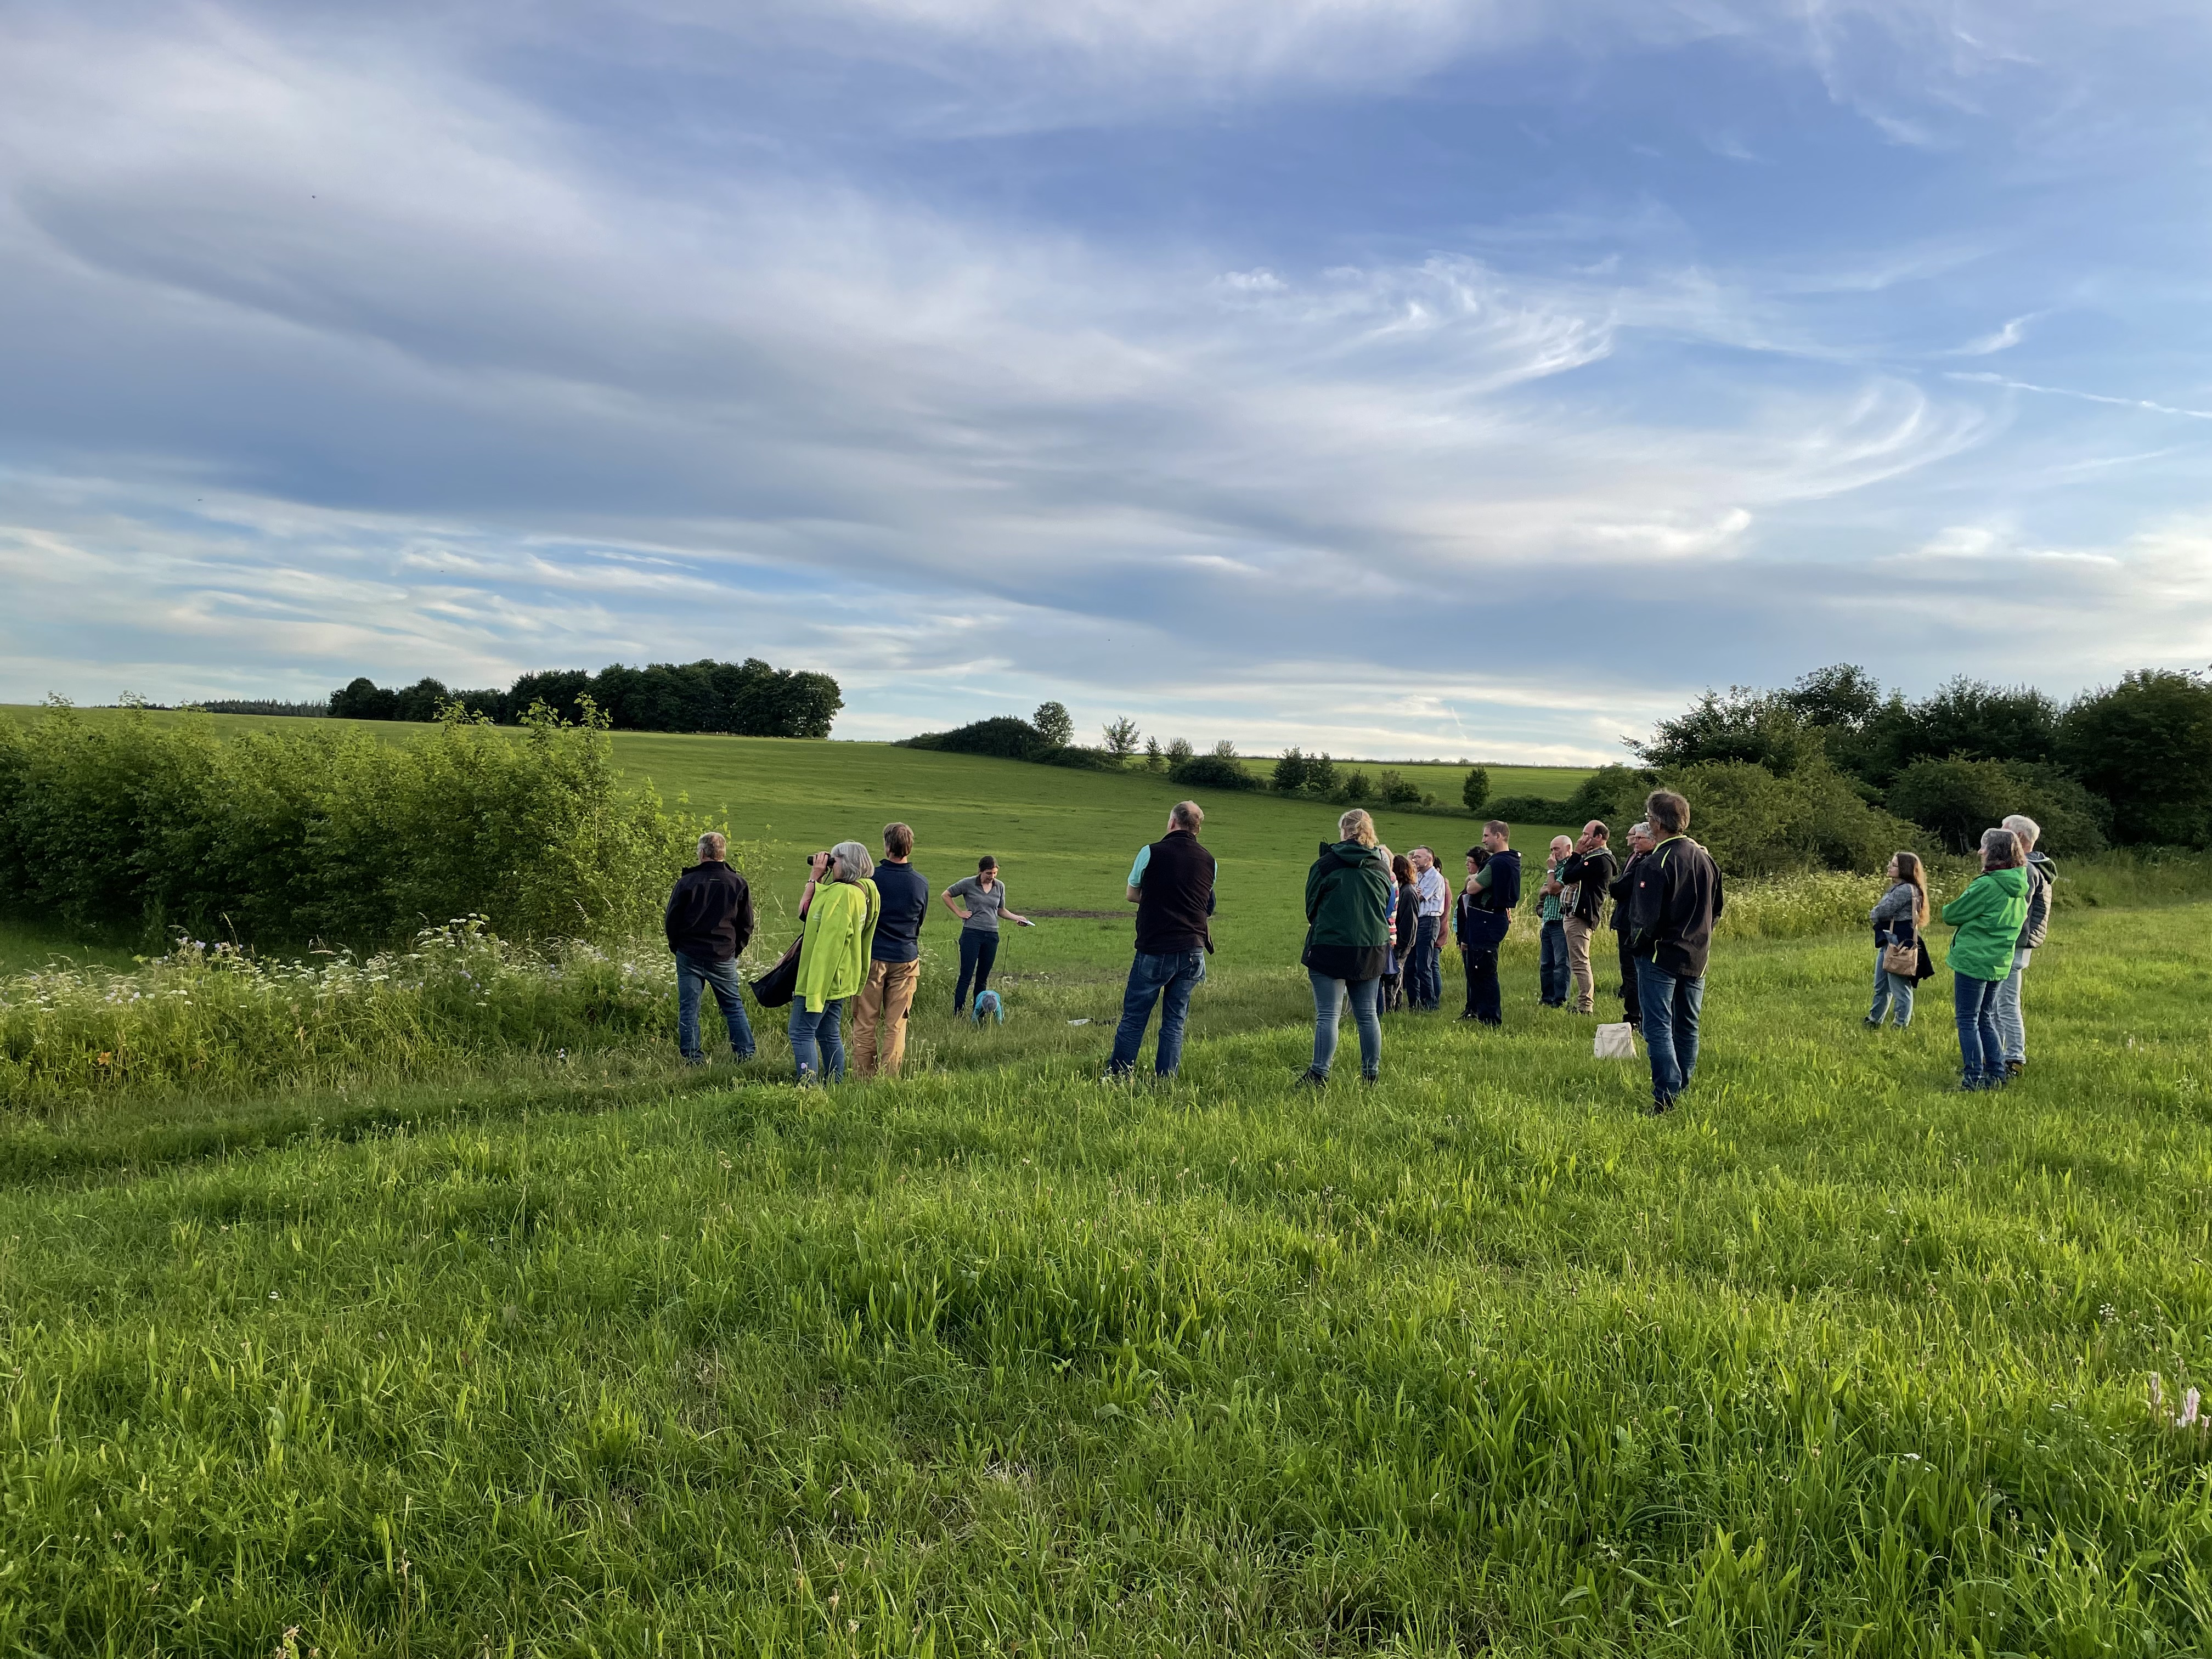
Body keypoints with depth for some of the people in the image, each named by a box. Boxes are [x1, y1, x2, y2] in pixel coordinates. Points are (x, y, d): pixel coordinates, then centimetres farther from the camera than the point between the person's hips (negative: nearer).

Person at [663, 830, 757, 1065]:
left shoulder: (687, 881, -7)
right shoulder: (738, 884, -1)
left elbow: (671, 920, -1)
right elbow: (747, 924, 4)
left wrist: (676, 948, 14)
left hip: (689, 955, -1)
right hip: (723, 957, 1)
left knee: (688, 1008, 7)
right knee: (734, 1006, 12)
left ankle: (692, 1059, 7)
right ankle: (746, 1056, 9)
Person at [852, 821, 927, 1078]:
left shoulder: (872, 878, -10)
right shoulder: (921, 883, 0)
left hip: (873, 956, -2)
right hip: (906, 959, 2)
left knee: (865, 1023, 6)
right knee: (896, 1026, 7)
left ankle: (864, 1077, 8)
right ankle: (889, 1079, 8)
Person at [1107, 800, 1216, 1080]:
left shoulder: (1151, 853, -5)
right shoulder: (1209, 862, 7)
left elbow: (1132, 895, 7)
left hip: (1155, 951, -3)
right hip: (1192, 952, 4)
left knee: (1133, 1018, 5)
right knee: (1175, 1022, 9)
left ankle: (1116, 1078, 9)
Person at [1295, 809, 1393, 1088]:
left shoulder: (1326, 864, -8)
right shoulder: (1382, 867, 5)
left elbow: (1311, 906, 3)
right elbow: (1388, 909, 15)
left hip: (1330, 947, -4)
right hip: (1372, 949, 4)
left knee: (1328, 1014, -4)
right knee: (1367, 1014, 11)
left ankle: (1320, 1074, -8)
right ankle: (1372, 1074, 16)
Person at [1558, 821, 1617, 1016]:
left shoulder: (1600, 860, -15)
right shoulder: (1594, 857, 19)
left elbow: (1567, 877, -16)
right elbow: (1568, 878, 20)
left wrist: (1576, 854, -7)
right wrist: (1577, 856, 11)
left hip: (1581, 914, -12)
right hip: (1576, 913, 12)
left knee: (1579, 962, -12)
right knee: (1580, 961, 14)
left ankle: (1586, 1006, -12)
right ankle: (1584, 1003, 19)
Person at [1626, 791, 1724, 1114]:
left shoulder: (1655, 863, -20)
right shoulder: (1705, 857, 4)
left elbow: (1646, 918, -21)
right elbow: (1716, 909, 14)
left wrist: (1640, 935, -1)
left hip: (1660, 956, -7)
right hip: (1697, 957, 7)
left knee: (1659, 1028, -3)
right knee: (1687, 1027, 16)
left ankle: (1666, 1097, -8)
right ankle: (1684, 1089, 25)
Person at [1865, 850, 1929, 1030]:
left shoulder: (1905, 890, -16)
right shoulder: (1898, 888, 17)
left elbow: (1882, 912, -16)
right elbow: (1884, 912, 16)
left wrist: (1873, 914, 4)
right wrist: (1877, 915, -5)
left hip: (1899, 944, -11)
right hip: (1888, 942, 11)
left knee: (1900, 988, -3)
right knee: (1881, 986, 20)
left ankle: (1901, 1027, 4)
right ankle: (1874, 1021, 31)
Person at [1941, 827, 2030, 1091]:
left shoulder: (1987, 886, -19)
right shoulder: (2021, 888, 7)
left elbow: (1952, 915, -10)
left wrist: (1948, 909, 11)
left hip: (1973, 959, -8)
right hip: (2000, 963, 8)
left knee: (1967, 1020, 0)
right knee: (1986, 1019, 19)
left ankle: (1974, 1078, 1)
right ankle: (1997, 1072, 20)